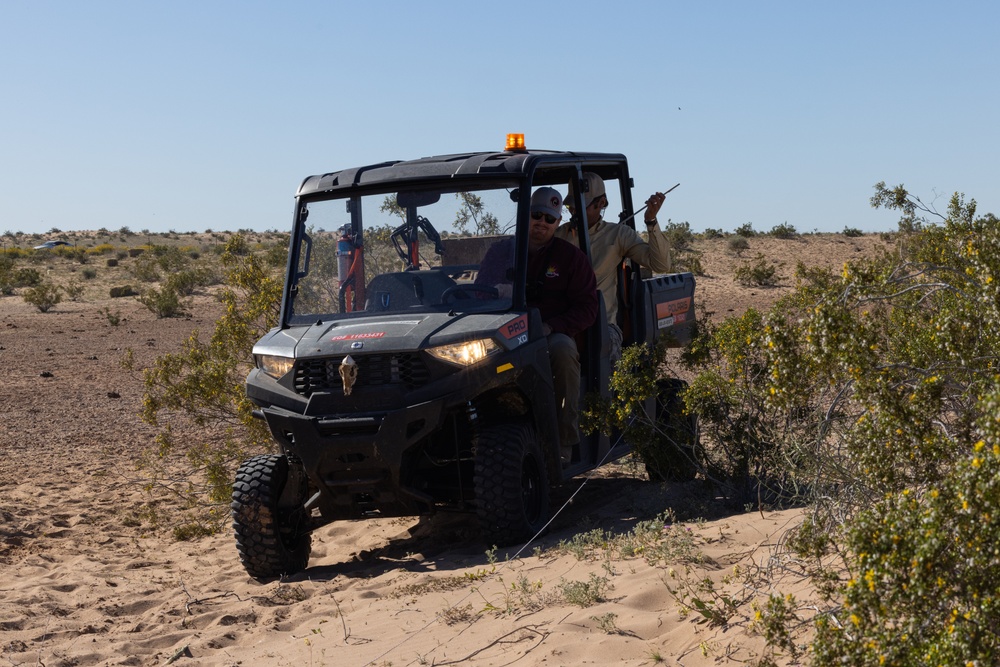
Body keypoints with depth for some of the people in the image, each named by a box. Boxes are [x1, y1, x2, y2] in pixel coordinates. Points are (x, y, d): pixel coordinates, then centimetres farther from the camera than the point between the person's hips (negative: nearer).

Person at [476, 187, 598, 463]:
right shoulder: (501, 250, 15)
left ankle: (564, 444, -30)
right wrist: (497, 294, -12)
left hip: (553, 334, -1)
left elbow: (587, 308, 1)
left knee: (562, 348, -38)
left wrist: (551, 327, -15)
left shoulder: (571, 256, 8)